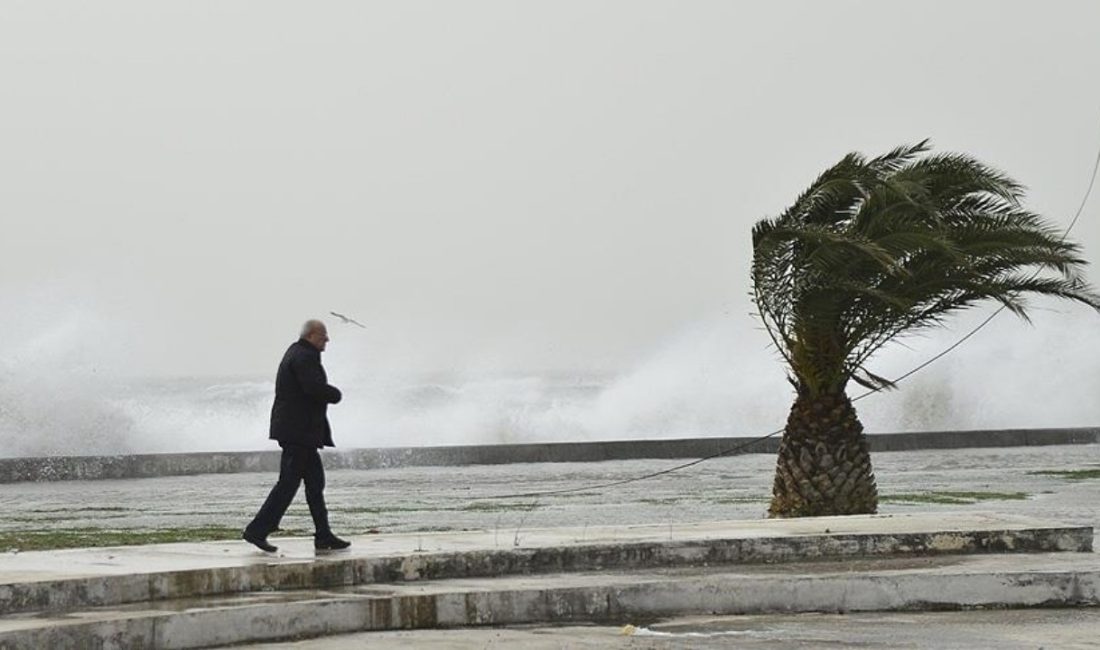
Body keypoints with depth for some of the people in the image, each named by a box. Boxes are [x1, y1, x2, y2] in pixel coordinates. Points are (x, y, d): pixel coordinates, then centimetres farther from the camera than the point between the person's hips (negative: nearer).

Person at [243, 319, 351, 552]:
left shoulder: (296, 353, 18)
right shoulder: (304, 357, -15)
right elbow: (315, 388, -27)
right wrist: (336, 394, -10)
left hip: (299, 430, 11)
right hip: (298, 430, -11)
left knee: (315, 481, 10)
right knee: (288, 482, -9)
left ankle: (323, 536, 12)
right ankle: (257, 530, -7)